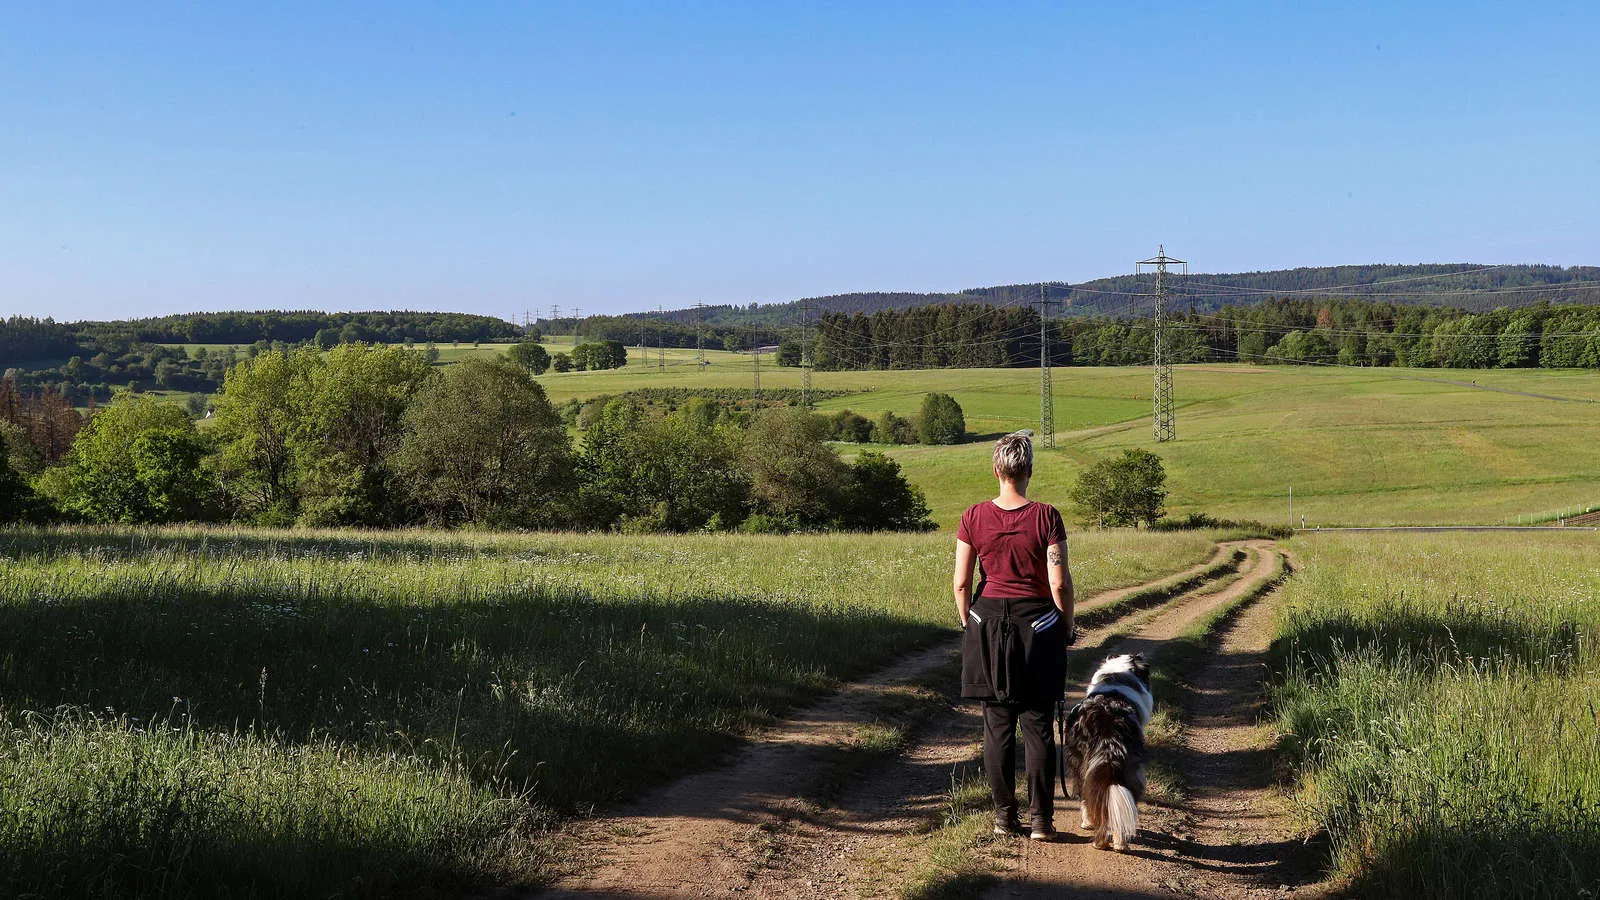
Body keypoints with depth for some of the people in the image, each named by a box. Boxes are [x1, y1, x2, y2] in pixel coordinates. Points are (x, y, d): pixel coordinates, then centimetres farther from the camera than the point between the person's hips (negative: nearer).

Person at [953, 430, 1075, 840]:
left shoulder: (974, 517, -3)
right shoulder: (1046, 517, -8)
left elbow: (961, 583, -1)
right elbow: (1059, 583, -10)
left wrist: (968, 625, 13)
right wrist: (1067, 627, 4)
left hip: (988, 622, 1)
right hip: (1037, 622, -1)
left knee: (996, 724, 10)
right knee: (1038, 726, 7)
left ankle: (1004, 814, 17)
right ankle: (1041, 818, 10)